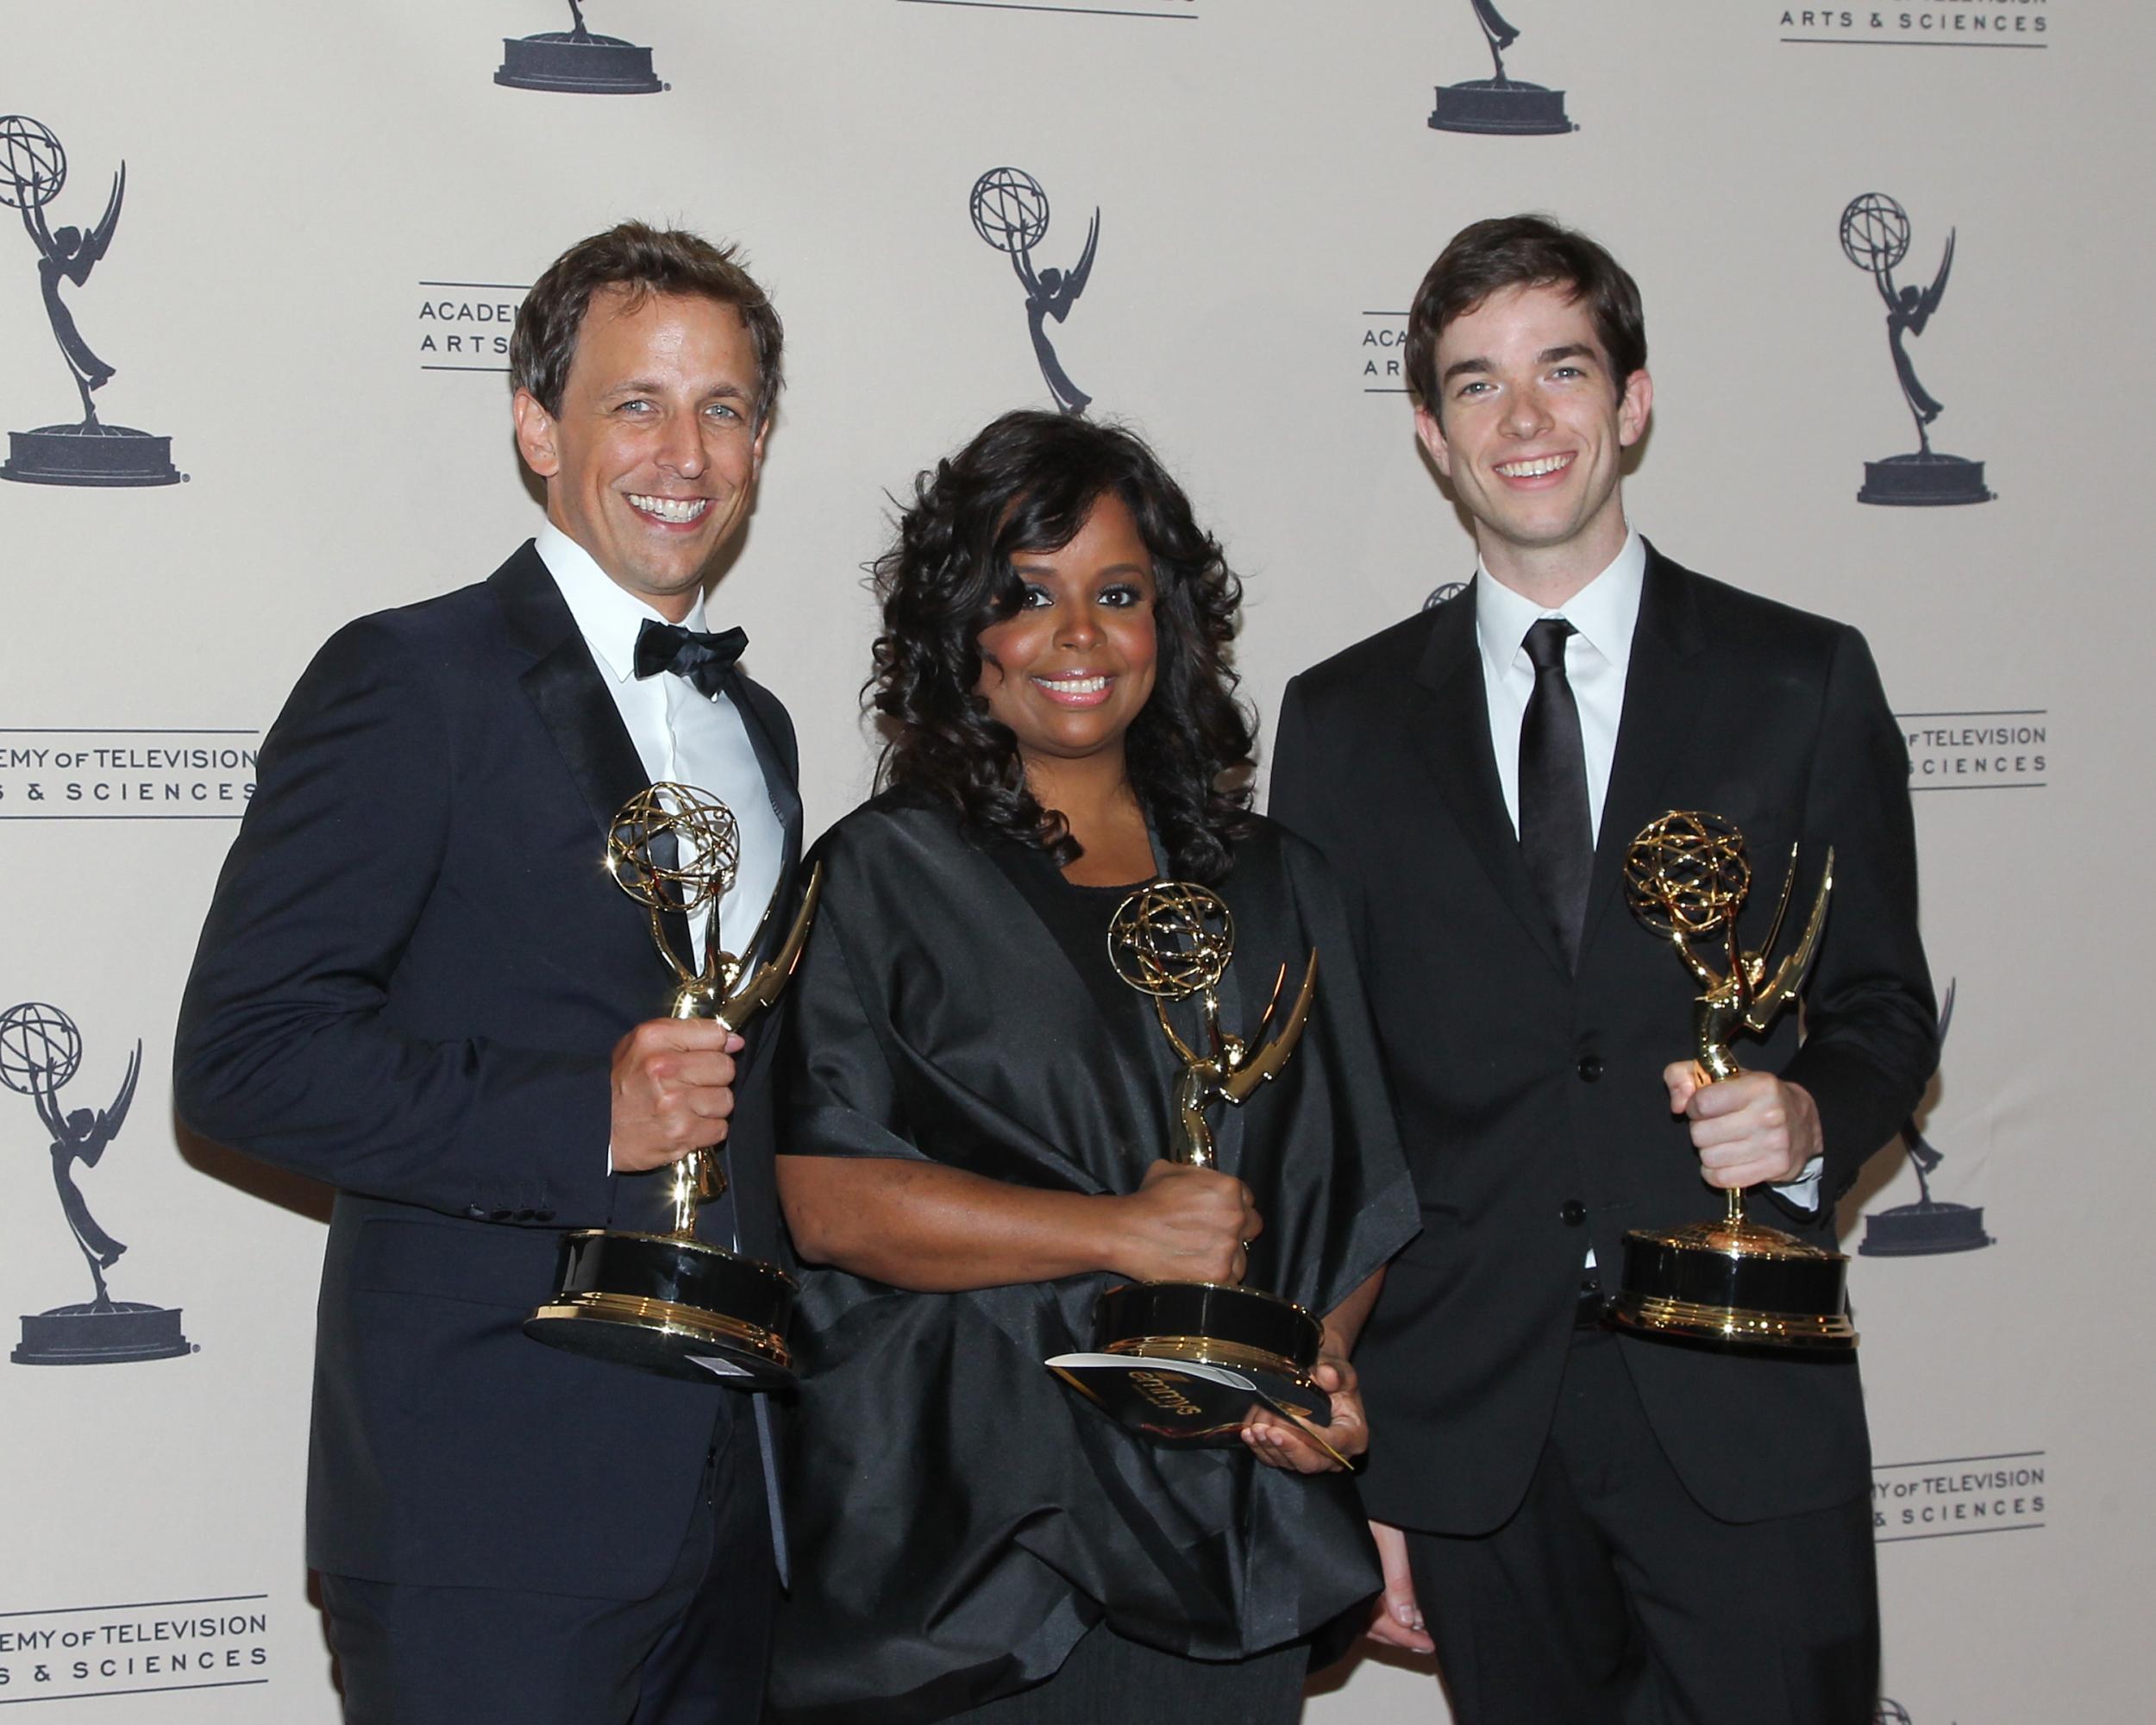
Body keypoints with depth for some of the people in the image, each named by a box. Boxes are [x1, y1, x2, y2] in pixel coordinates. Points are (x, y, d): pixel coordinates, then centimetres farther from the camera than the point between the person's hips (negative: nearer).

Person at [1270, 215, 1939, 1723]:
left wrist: (1813, 1117, -16)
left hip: (1742, 1410, -1)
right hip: (1463, 1424, 1)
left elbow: (1884, 1007, 9)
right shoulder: (1344, 721, 7)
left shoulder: (1803, 682, 4)